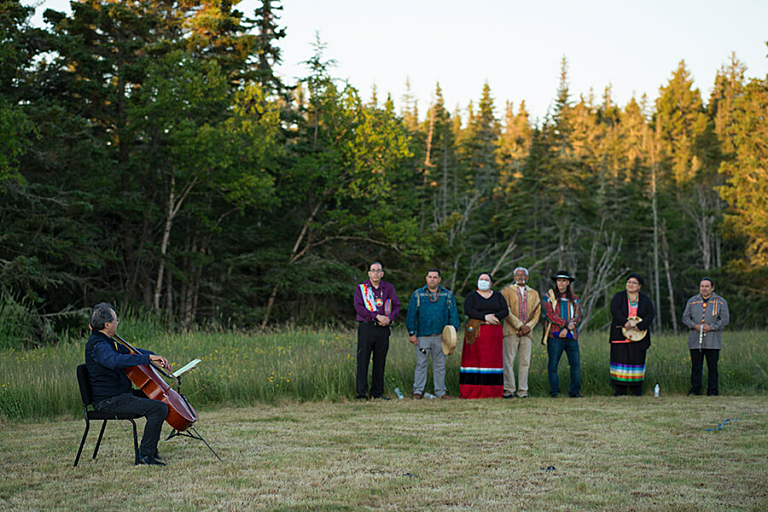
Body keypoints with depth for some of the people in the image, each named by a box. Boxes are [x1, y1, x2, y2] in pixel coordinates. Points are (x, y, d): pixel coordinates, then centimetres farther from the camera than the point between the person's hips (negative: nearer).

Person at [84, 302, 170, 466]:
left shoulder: (108, 342, 13)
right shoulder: (98, 345, -21)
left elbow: (130, 351, 24)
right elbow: (116, 360, -42)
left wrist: (156, 357, 9)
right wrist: (148, 358, -41)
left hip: (119, 394, 11)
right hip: (108, 401, -11)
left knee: (157, 398, 24)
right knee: (159, 408, -20)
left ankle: (151, 449, 23)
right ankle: (145, 454, -10)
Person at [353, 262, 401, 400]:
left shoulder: (388, 288, 12)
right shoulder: (361, 288, 2)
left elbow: (396, 306, 10)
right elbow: (359, 307, -9)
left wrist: (389, 318, -9)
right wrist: (376, 316, -17)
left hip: (383, 328, 3)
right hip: (366, 327, -3)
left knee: (380, 361, 7)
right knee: (363, 361, -6)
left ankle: (377, 392, 14)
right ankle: (361, 393, -3)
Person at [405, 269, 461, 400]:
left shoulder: (447, 295, 8)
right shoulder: (418, 294, 4)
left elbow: (453, 315, 9)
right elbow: (411, 315, 2)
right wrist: (411, 333, -4)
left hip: (441, 337, 2)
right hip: (422, 336, -2)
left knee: (440, 365, 7)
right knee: (421, 364, 1)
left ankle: (440, 392, 14)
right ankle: (418, 391, 8)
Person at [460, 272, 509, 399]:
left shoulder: (498, 296, 12)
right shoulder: (472, 296, 5)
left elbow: (505, 311, 2)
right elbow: (468, 310, -11)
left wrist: (494, 317, -17)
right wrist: (485, 317, -20)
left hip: (494, 331, 2)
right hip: (475, 331, -2)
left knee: (493, 359, 0)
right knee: (474, 359, -5)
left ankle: (492, 391, 3)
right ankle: (472, 391, -4)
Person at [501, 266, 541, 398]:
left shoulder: (534, 293, 16)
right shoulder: (507, 291, 6)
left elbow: (537, 313, 10)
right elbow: (506, 312, -4)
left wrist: (528, 327, -6)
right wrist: (520, 325, -11)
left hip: (527, 333, 3)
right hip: (511, 332, -3)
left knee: (525, 362, 2)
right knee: (508, 361, -6)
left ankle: (523, 391, 6)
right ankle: (509, 390, -2)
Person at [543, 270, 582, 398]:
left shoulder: (574, 298, 14)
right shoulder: (549, 296, 4)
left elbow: (577, 315, 4)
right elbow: (550, 315, -6)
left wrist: (566, 329, -10)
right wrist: (566, 324, -13)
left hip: (571, 335, 3)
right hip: (555, 336, -3)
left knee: (576, 363, -3)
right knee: (553, 364, -3)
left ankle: (575, 391, 4)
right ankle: (554, 391, 5)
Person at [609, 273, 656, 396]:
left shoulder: (645, 299, 8)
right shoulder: (619, 297, 4)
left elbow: (651, 314, -2)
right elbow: (614, 310, -11)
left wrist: (639, 326, -17)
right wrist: (625, 323, -25)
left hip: (638, 337, 1)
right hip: (621, 336, -1)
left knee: (637, 361, 1)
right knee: (620, 360, -4)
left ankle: (637, 391, 8)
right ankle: (620, 390, 0)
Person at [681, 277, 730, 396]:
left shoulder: (720, 302, 7)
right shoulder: (692, 301, 12)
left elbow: (724, 319, 2)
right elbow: (685, 318, 11)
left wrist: (711, 327, -11)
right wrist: (695, 326, -7)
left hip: (712, 341, -1)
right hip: (695, 341, 2)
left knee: (712, 367, -1)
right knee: (696, 366, 2)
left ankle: (713, 392, 5)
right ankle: (695, 390, 8)